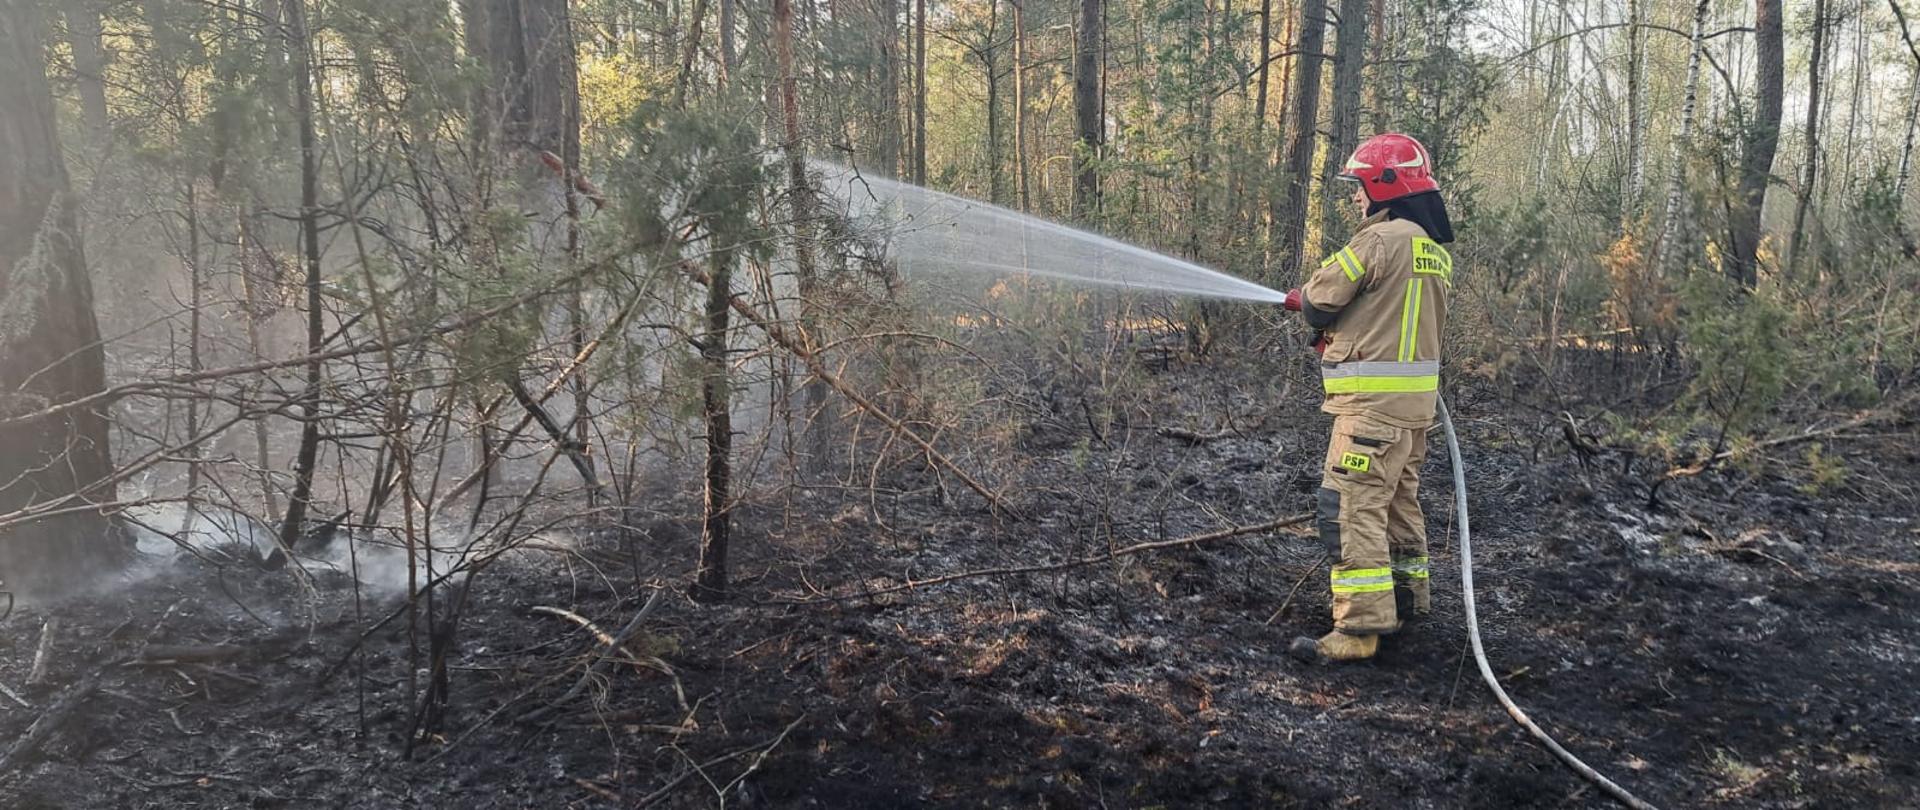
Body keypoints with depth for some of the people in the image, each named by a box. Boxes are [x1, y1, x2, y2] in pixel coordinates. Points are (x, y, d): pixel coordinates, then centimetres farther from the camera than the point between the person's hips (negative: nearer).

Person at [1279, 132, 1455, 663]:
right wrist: (1342, 331, 13)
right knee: (1399, 499, 22)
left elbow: (1321, 298, -9)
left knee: (1350, 509, -8)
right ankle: (1409, 597, 36)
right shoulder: (1435, 249, 15)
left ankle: (1359, 628, -9)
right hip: (1417, 399, 10)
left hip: (1374, 400, -10)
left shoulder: (1380, 239, -14)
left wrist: (1303, 299, 14)